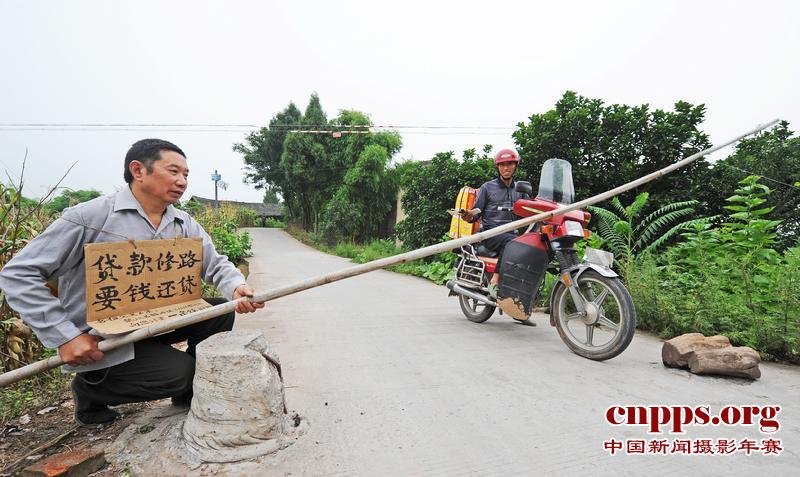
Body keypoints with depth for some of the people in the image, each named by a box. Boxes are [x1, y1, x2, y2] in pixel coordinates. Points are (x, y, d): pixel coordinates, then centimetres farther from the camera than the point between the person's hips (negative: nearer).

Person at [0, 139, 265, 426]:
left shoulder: (184, 225, 0)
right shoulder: (89, 217, -18)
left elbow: (217, 265, -2)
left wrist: (237, 289, -26)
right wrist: (65, 337, -22)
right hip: (97, 344, -6)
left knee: (220, 312, -9)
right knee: (180, 372, -19)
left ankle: (189, 396, 11)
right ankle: (90, 390, 8)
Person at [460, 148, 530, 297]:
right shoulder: (487, 187, 9)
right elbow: (477, 211, 4)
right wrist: (469, 216, -18)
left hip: (512, 233, 4)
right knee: (511, 242, -35)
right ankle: (495, 281, -31)